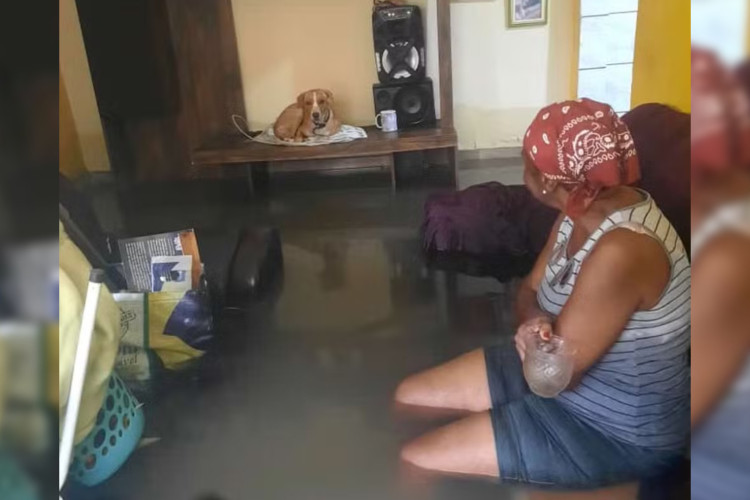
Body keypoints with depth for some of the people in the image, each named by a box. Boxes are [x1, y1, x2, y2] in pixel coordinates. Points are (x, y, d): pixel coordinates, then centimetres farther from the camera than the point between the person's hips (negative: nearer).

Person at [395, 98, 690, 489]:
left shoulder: (621, 252, -35)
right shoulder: (585, 209, -5)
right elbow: (530, 291, 3)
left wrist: (534, 332, -10)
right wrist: (537, 326, -18)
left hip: (616, 431, -8)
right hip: (563, 364, 9)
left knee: (415, 463, -11)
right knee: (409, 396, 10)